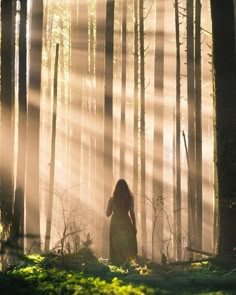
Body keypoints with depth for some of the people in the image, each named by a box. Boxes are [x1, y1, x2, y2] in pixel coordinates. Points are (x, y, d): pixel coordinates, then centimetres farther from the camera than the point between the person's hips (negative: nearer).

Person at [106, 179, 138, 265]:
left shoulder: (112, 199, -2)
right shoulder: (130, 198, -5)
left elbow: (108, 213, 3)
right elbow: (132, 213, -5)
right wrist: (134, 226, 3)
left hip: (115, 223, 1)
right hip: (126, 223, -1)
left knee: (116, 246, 7)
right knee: (128, 246, 7)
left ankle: (117, 264, 3)